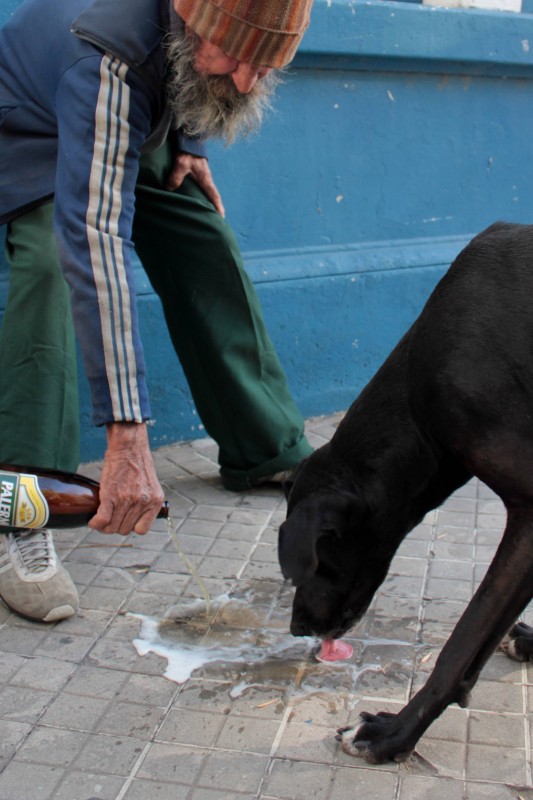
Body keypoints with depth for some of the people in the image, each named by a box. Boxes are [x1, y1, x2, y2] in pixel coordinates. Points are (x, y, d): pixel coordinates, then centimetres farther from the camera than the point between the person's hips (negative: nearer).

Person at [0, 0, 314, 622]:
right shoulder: (109, 64, -45)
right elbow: (97, 242, -53)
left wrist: (189, 141, -8)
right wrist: (126, 434, -57)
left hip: (145, 126, 7)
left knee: (207, 250, -3)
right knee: (54, 264, -31)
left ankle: (266, 450, 12)